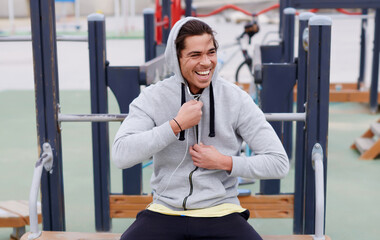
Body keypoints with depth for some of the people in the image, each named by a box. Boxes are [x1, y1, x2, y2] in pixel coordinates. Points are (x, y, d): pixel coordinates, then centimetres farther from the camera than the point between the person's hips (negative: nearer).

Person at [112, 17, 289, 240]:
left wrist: (225, 162, -11)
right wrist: (177, 124, -16)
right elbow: (121, 155, -16)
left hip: (221, 212, 1)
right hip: (165, 211, 0)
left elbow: (279, 163, -1)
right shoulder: (152, 98, -1)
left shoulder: (236, 99, -2)